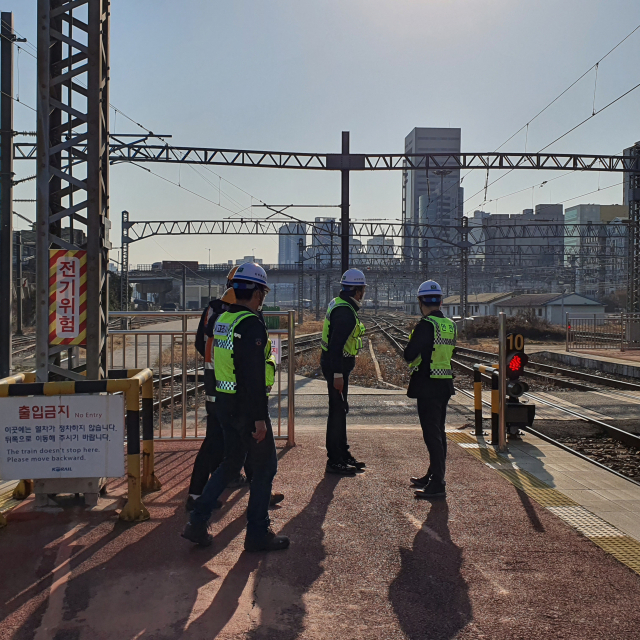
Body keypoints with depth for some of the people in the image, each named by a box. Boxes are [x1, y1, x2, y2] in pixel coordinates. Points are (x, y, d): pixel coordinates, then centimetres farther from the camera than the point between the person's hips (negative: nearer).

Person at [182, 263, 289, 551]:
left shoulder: (222, 319, 9)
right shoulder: (251, 324, -18)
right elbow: (254, 376, -23)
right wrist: (260, 418, -21)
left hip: (223, 403, 8)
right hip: (246, 406, -8)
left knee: (231, 462, 20)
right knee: (264, 466, 6)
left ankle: (197, 523, 18)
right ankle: (258, 534, 13)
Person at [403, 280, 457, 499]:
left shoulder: (425, 325, -17)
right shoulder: (451, 325, 7)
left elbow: (409, 355, -18)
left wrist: (411, 348, 1)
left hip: (427, 385, -8)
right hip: (445, 384, 8)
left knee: (431, 433, -5)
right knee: (438, 432, 17)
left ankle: (437, 484, -3)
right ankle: (434, 475, 28)